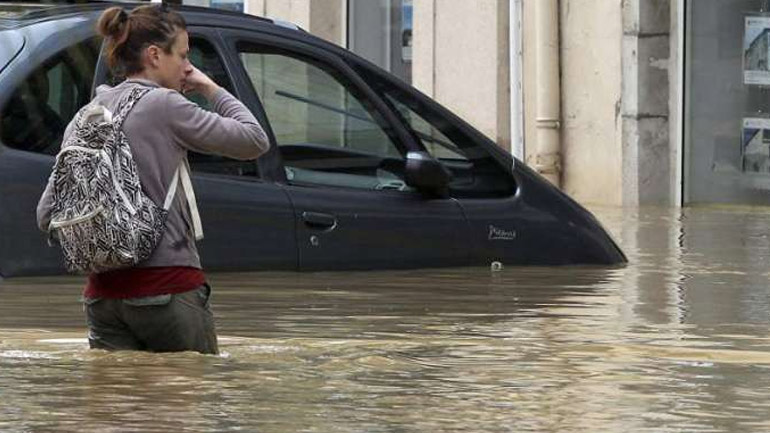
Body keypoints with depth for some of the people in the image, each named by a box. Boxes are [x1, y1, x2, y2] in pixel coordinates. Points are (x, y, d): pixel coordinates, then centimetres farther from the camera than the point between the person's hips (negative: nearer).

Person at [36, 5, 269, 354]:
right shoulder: (164, 105, -6)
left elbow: (47, 215, 12)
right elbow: (255, 140, -1)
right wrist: (210, 89, 9)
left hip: (102, 293, 6)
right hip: (168, 288, -6)